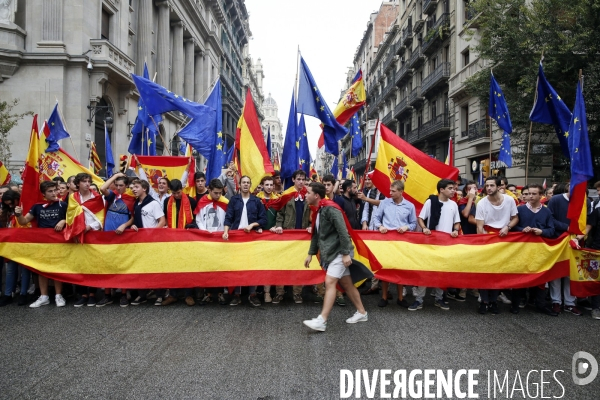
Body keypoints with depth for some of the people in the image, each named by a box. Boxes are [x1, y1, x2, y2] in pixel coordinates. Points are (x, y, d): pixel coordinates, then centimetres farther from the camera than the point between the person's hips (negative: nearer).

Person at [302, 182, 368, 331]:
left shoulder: (330, 208, -18)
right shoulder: (318, 211, 12)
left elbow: (343, 231, -22)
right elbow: (316, 234, 20)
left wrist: (346, 253, -23)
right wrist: (311, 253, 20)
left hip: (339, 252, -10)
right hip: (329, 253, 10)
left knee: (329, 282, -15)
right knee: (346, 284, 14)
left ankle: (322, 321, -17)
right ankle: (362, 313, 25)